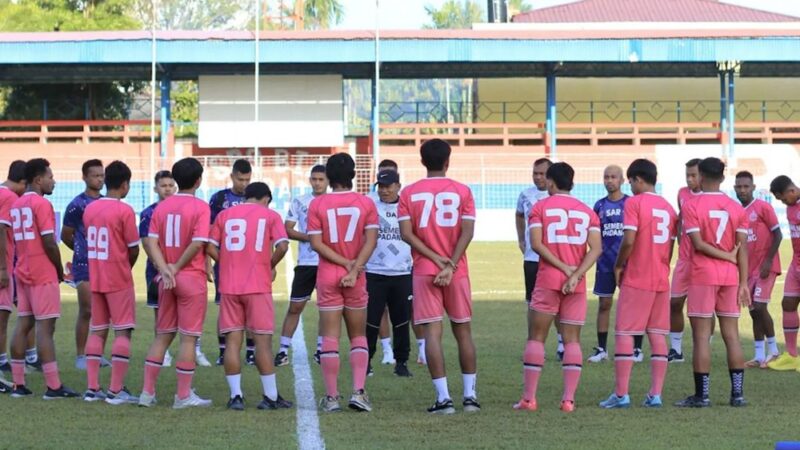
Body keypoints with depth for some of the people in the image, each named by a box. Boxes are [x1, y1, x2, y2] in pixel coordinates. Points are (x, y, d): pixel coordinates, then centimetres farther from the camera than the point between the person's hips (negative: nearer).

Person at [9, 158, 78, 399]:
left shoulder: (16, 205, 13)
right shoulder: (42, 204, -13)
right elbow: (49, 243, -17)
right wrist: (60, 270, -2)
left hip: (22, 273, 8)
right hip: (43, 275, -8)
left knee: (23, 325, 8)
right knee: (45, 327, -8)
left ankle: (18, 384, 8)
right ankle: (53, 387, -8)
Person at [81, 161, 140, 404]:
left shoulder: (89, 209, 6)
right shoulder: (124, 211, -13)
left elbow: (90, 241, 9)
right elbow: (133, 250, -10)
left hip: (95, 279, 6)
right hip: (119, 279, -6)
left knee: (97, 331, 11)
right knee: (122, 331, -1)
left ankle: (92, 388, 10)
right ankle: (116, 390, -5)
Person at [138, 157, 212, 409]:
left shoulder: (162, 207, 7)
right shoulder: (200, 208, -9)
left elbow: (151, 242, -2)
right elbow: (198, 244, -18)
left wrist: (165, 269, -10)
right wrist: (177, 267, -8)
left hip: (167, 281, 5)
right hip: (192, 279, -5)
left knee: (162, 335, 13)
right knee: (189, 337, 1)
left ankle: (148, 392, 11)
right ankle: (184, 396, 3)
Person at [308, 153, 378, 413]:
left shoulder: (317, 204, -3)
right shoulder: (366, 204, -1)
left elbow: (316, 243, -9)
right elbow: (371, 240, -10)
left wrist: (346, 263, -8)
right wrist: (354, 268, -14)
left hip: (327, 277, -1)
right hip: (357, 279, 1)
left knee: (330, 337, 2)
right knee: (358, 336, 11)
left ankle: (331, 396, 1)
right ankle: (358, 392, -2)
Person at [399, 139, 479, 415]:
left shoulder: (409, 193, 2)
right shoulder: (462, 191, 2)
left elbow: (406, 233, -7)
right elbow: (467, 232, -8)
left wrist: (436, 258, -7)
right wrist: (450, 265, -11)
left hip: (424, 271, -1)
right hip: (457, 273, 1)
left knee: (432, 333, -3)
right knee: (463, 332, 11)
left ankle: (443, 398, -9)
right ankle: (470, 395, 11)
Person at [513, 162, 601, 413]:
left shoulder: (540, 208, 2)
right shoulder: (587, 212, 9)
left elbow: (536, 244, -11)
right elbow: (596, 248, -3)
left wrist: (565, 268, -9)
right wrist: (575, 275, -10)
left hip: (548, 280, -2)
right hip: (577, 286, 2)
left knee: (536, 337, 5)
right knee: (572, 340, 6)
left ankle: (529, 399, 2)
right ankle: (569, 399, -1)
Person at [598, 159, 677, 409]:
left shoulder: (634, 203, -9)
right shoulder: (668, 207, 11)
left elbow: (629, 240, -18)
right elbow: (670, 245, 12)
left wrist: (618, 266, -4)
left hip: (636, 279, -6)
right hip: (662, 280, 6)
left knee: (624, 334, -1)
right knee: (658, 336, 7)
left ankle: (621, 394, -4)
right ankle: (655, 394, 4)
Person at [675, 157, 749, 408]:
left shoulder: (692, 206, -6)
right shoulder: (736, 208, 5)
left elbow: (698, 243, -15)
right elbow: (742, 248, 0)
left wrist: (727, 256, -5)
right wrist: (743, 283, 0)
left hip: (703, 276, -4)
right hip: (730, 276, 4)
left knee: (701, 335, -1)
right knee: (731, 335, 7)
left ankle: (701, 395, -2)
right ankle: (737, 393, 6)